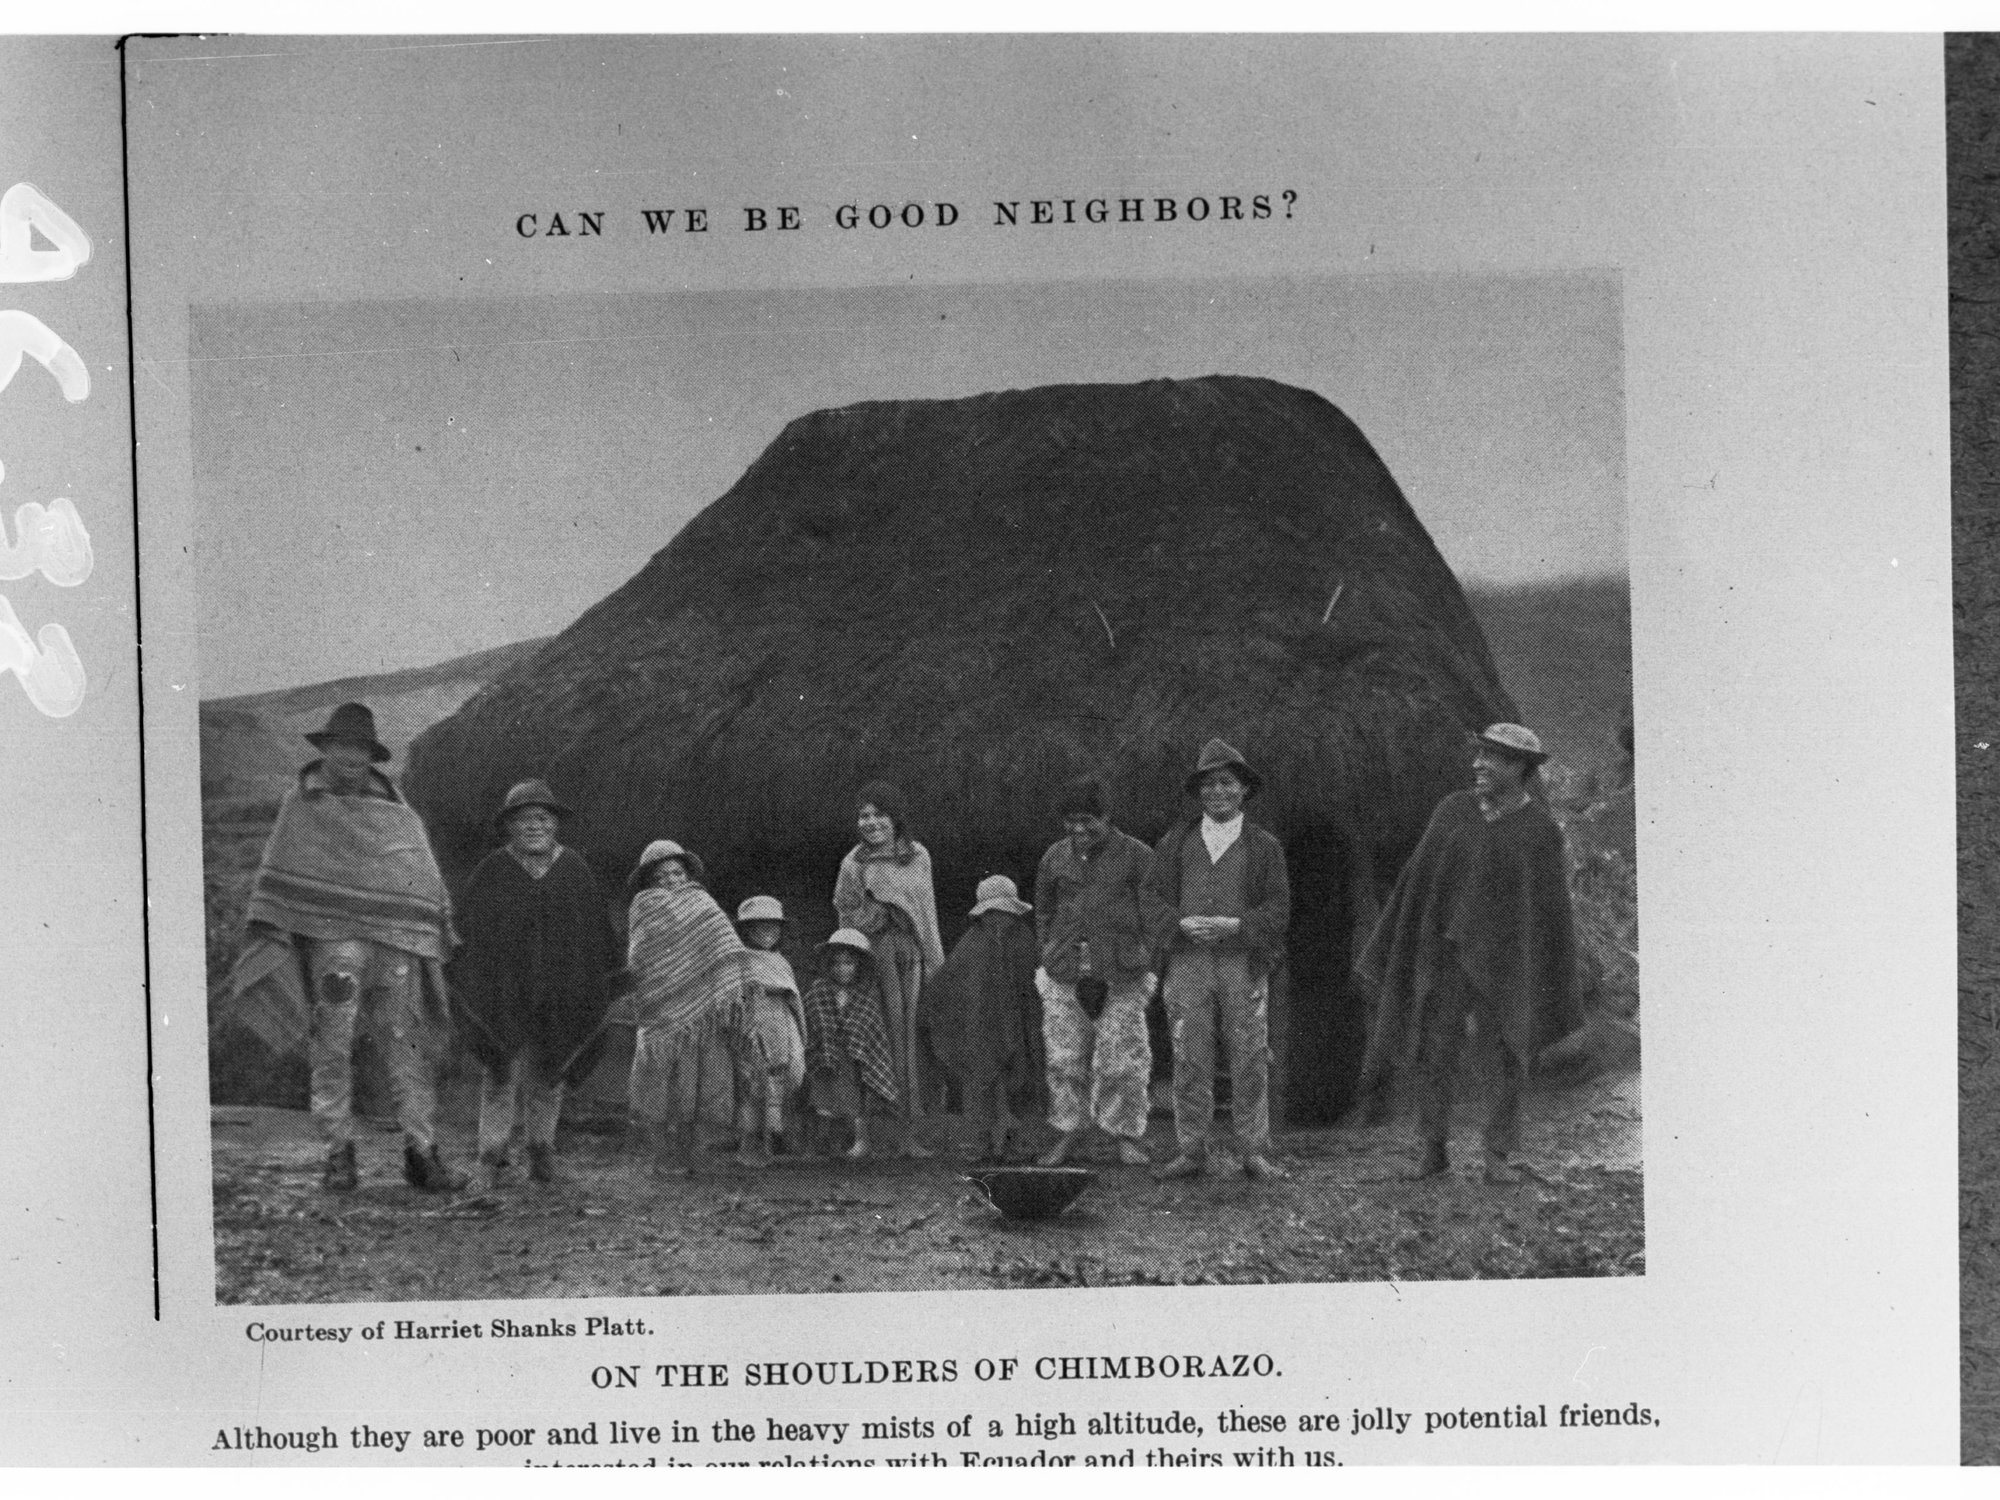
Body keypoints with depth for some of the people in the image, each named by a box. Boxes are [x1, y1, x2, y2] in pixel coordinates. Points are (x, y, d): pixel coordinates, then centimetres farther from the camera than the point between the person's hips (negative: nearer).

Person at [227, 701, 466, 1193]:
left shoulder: (395, 807, 17)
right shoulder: (302, 803, 10)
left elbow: (426, 877, 21)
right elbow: (276, 875, 8)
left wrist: (443, 940, 16)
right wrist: (263, 930, -1)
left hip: (397, 939, 3)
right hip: (332, 935, -2)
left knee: (409, 1047, 0)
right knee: (331, 1046, -8)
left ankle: (421, 1153, 3)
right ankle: (338, 1153, -1)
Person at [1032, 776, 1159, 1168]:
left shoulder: (1136, 856, -1)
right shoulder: (1056, 857, 10)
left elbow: (1152, 914, 0)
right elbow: (1043, 908, 22)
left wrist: (1138, 960, -5)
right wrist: (1050, 950, 12)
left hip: (1121, 976, -3)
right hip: (1065, 974, 3)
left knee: (1122, 1058, -1)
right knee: (1064, 1056, 3)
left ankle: (1126, 1137, 10)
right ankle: (1065, 1135, 13)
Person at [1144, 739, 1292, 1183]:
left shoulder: (1264, 845, 9)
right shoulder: (1176, 840, 13)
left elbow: (1278, 909, 4)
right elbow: (1153, 898, 9)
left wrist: (1234, 925, -13)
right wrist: (1183, 923, -11)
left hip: (1243, 963, -1)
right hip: (1187, 961, 1)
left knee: (1250, 1059, -2)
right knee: (1190, 1061, 0)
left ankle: (1255, 1154, 5)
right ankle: (1191, 1152, 6)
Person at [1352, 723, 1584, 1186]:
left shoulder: (1541, 830, -2)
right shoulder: (1453, 811, 4)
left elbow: (1554, 910, 1)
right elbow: (1417, 881, 8)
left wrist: (1558, 992, 2)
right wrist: (1391, 953, 7)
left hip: (1506, 960, -1)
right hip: (1445, 951, 2)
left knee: (1510, 1057, -2)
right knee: (1434, 1051, 0)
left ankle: (1498, 1157, 10)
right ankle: (1433, 1149, 13)